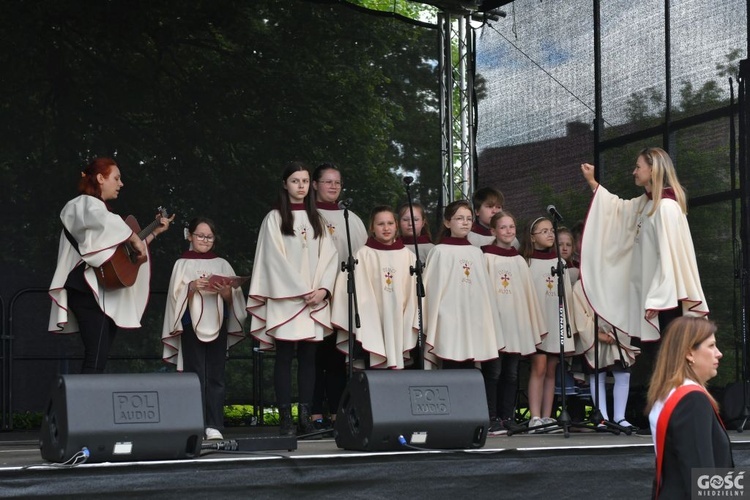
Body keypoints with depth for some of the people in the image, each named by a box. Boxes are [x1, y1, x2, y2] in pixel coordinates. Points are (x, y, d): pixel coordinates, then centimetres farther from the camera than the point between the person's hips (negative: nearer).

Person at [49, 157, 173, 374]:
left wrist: (156, 232, 26)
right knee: (95, 361, -17)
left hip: (107, 293, 10)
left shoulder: (100, 210, 26)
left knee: (99, 360, 5)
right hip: (89, 290, -10)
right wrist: (135, 240, -20)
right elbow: (107, 222, -30)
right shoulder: (85, 204, -4)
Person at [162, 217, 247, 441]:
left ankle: (214, 426, 3)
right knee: (195, 375, -4)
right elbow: (176, 296, -1)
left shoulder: (222, 264, 12)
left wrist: (226, 293, -14)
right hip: (192, 325, -2)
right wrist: (191, 287, -18)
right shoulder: (183, 264, 7)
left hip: (218, 324, 2)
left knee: (216, 376, 1)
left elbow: (234, 297, 7)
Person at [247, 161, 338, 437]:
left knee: (308, 357, 2)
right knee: (284, 357, -4)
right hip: (285, 299, -4)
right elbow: (275, 259, -6)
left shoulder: (316, 219, 15)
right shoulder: (274, 218, 2)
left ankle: (305, 416, 3)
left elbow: (329, 255, 9)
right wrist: (302, 291, -11)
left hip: (314, 300, 4)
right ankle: (285, 418, -4)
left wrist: (323, 288, -6)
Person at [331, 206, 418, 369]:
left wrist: (410, 328, 3)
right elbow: (359, 292, -4)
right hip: (373, 326, -3)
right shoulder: (363, 255, -3)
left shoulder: (408, 256, 6)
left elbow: (413, 294, 8)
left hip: (400, 326, 3)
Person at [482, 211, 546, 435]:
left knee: (511, 373, 6)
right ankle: (492, 420, -1)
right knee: (493, 372, -4)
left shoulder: (519, 260, 15)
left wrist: (536, 328, 13)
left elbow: (529, 293, 16)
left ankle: (507, 418, 11)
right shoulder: (487, 258, -1)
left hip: (517, 323, 5)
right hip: (494, 322, -5)